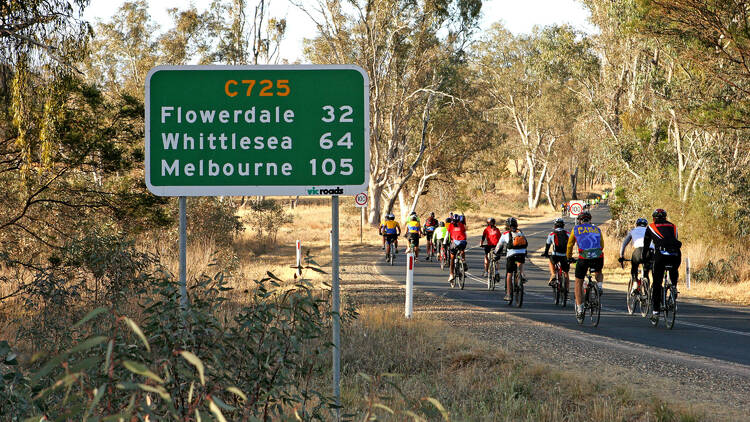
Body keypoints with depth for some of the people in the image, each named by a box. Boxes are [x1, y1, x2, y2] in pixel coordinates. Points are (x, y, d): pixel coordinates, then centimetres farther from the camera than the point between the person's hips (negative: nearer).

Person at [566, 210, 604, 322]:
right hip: (598, 257, 2)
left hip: (584, 258, -2)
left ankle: (580, 309, 8)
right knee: (598, 273, 37)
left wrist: (569, 257, 43)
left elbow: (570, 245, 27)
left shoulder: (576, 229, 18)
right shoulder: (597, 229, 24)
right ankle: (599, 285, 6)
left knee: (578, 283, 15)